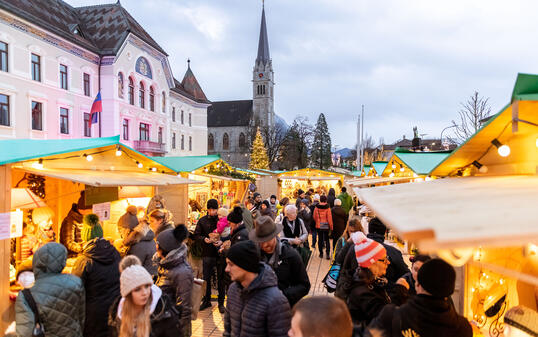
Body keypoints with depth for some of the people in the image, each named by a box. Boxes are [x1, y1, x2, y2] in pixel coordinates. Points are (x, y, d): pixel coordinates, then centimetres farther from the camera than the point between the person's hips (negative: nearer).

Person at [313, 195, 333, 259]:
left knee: (320, 239, 12)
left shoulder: (316, 207, -5)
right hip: (326, 226, -2)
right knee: (327, 240, 8)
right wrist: (331, 227, -3)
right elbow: (329, 218, -11)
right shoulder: (327, 208, -12)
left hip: (319, 226, 2)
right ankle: (328, 254, -2)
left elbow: (314, 217, 3)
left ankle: (321, 253, 17)